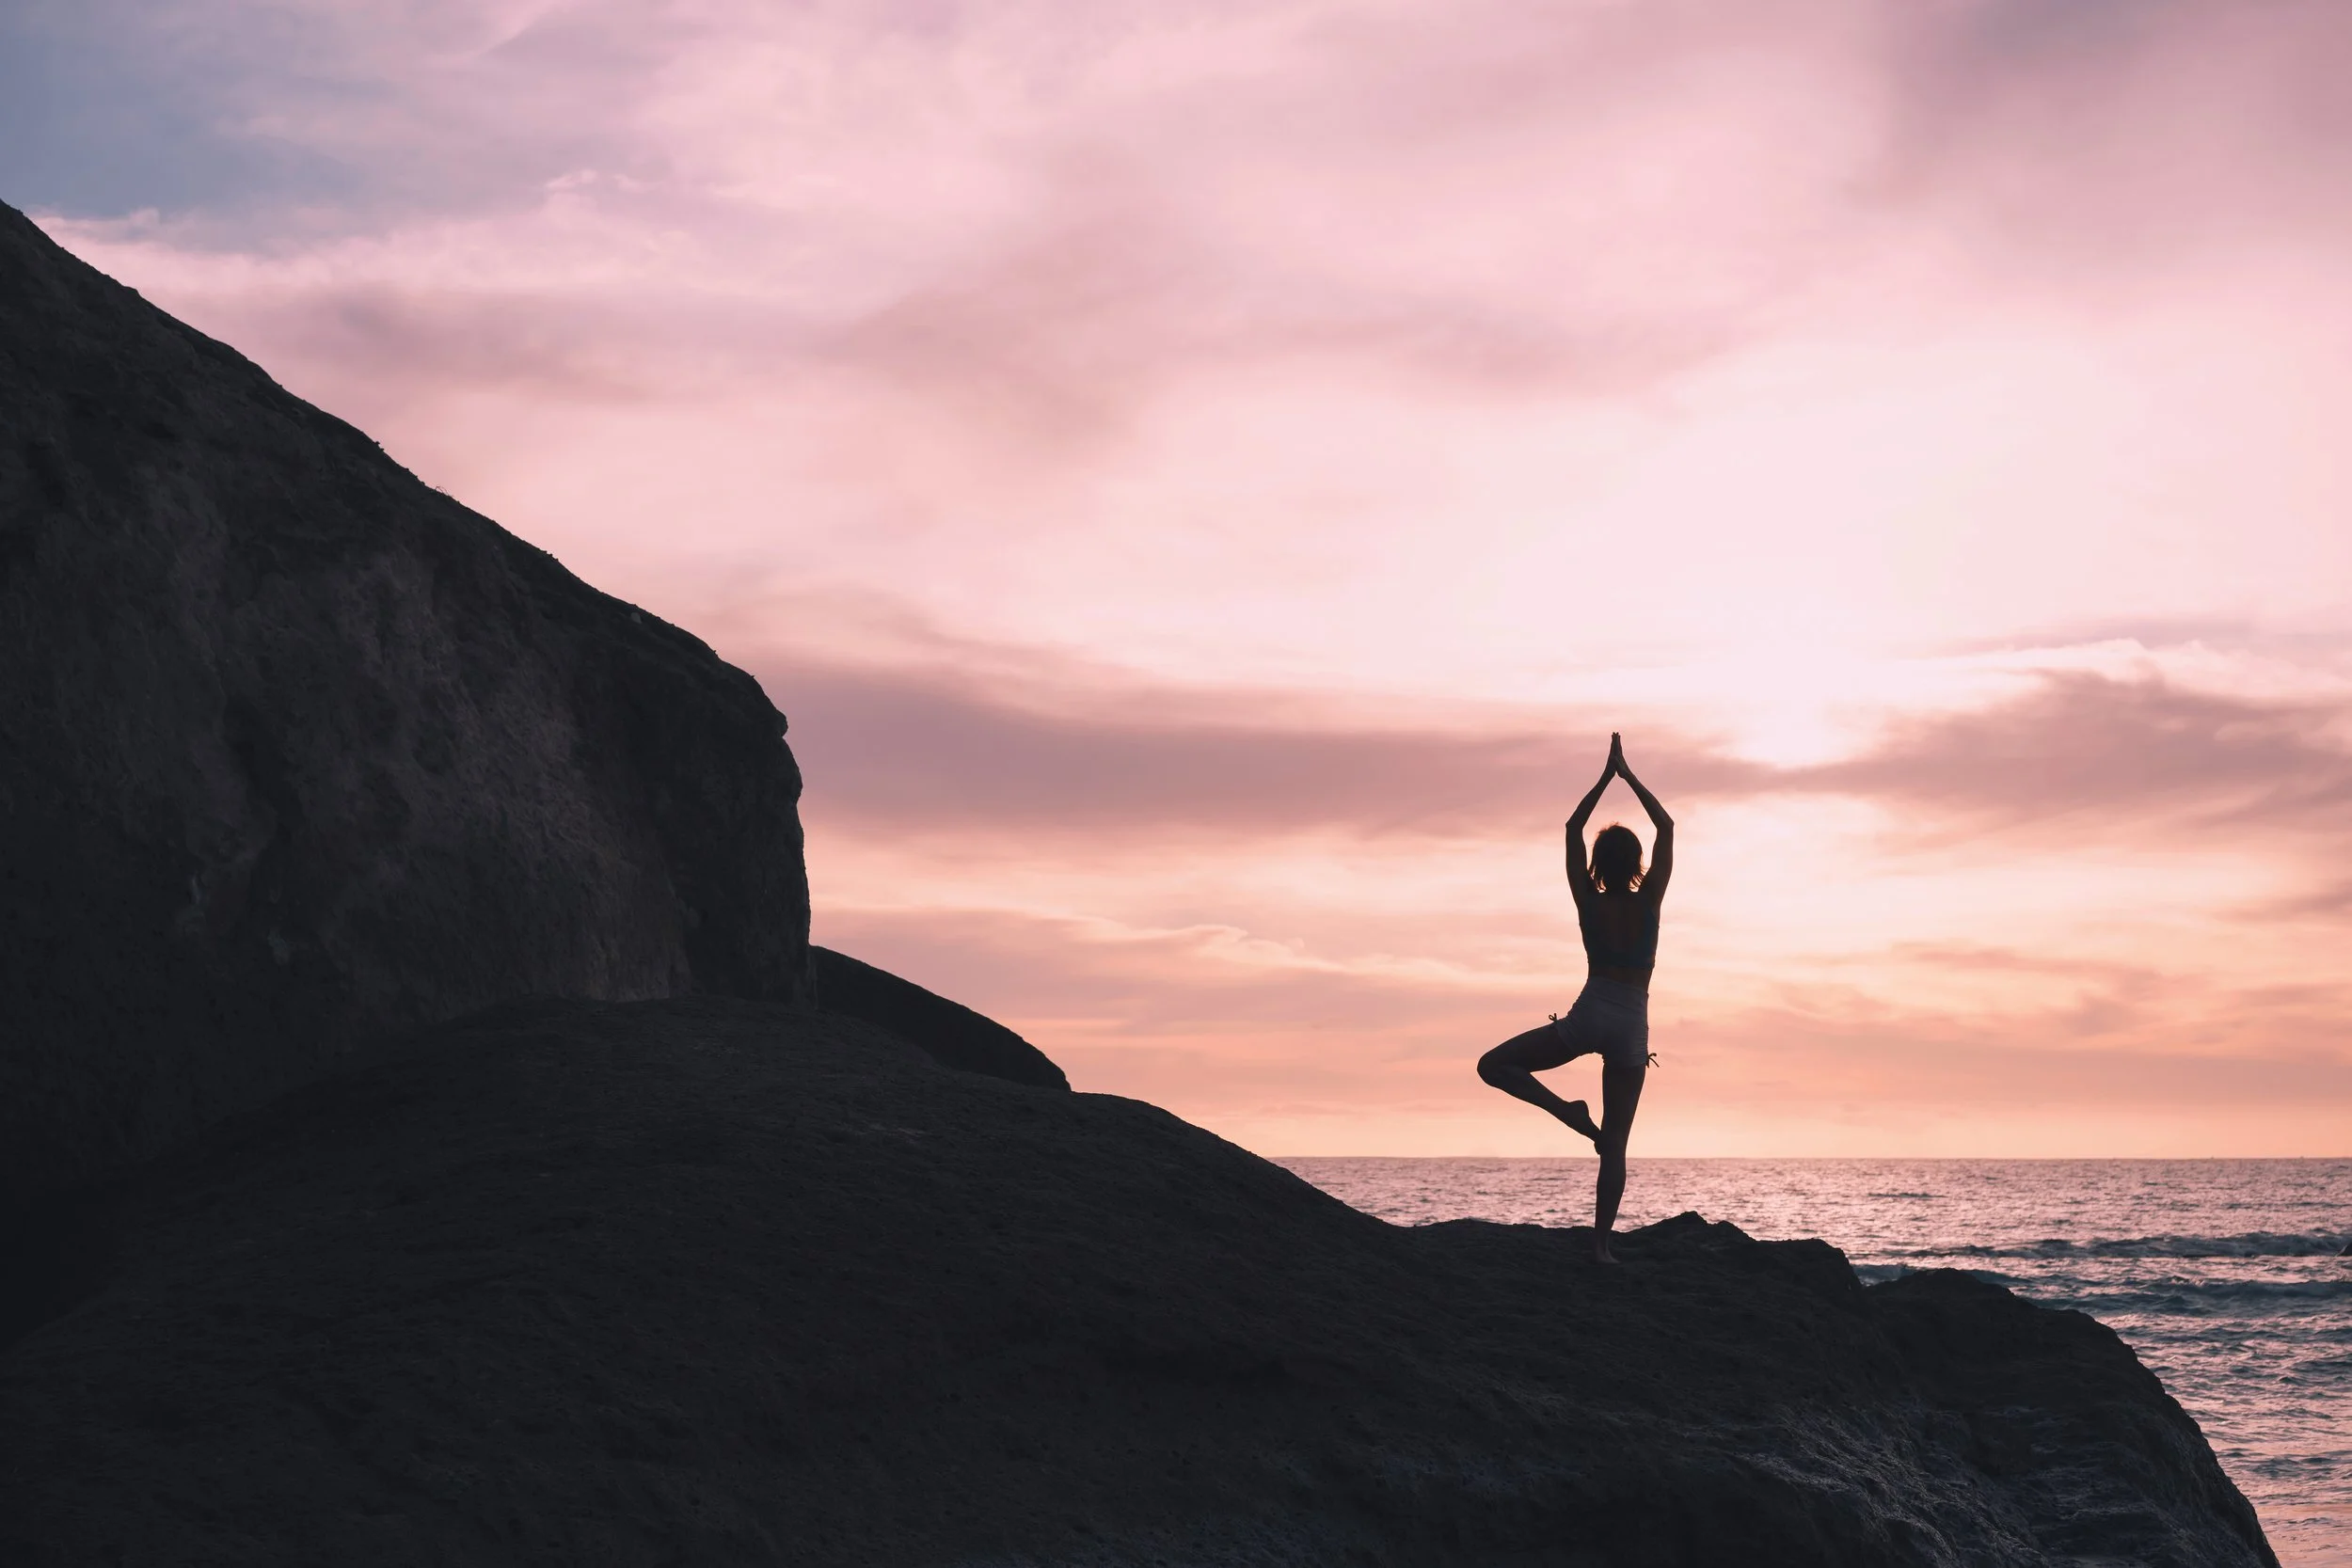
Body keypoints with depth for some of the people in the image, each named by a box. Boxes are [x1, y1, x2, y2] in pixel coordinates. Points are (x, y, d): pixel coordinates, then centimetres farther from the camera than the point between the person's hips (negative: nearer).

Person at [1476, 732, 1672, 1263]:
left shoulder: (1589, 901, -2)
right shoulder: (1648, 901, -3)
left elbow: (1573, 828, 8)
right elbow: (1666, 825, 5)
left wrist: (1607, 776, 11)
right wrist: (1628, 775, 8)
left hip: (1589, 1016, -2)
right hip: (1633, 1025, 2)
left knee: (1495, 1065, 9)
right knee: (1615, 1146, 4)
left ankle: (1566, 1109, -11)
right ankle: (1602, 1243, -3)